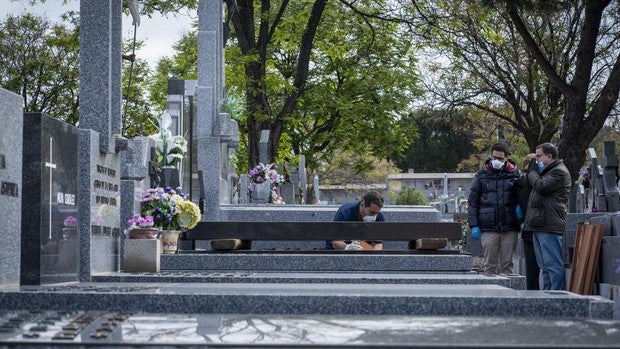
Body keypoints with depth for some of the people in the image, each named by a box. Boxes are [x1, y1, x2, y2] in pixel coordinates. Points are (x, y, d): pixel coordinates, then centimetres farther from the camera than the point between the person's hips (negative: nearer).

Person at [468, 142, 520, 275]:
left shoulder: (514, 174, 7)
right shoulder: (482, 175, 6)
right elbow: (472, 201, 6)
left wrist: (519, 206, -6)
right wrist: (474, 225, -1)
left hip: (509, 229, 1)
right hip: (488, 228, 0)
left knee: (507, 264, 4)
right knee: (490, 265, 0)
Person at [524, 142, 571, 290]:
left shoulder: (559, 172, -7)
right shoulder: (546, 171, 25)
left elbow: (541, 186, -17)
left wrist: (532, 172, -1)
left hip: (549, 226, -11)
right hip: (539, 225, 11)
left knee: (553, 265, -11)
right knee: (545, 266, 12)